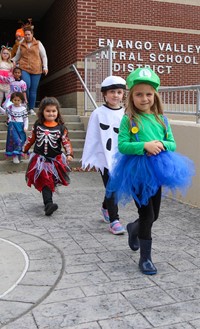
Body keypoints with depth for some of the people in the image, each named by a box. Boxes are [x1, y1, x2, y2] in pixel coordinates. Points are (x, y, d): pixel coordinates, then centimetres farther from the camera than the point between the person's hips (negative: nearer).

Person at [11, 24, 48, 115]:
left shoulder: (38, 43, 8)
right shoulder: (21, 45, 13)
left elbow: (44, 56, 9)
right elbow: (17, 56, 22)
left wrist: (45, 67, -1)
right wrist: (12, 60, 2)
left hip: (36, 70, 0)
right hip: (24, 69, 0)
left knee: (33, 90, 1)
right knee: (26, 85, -20)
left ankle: (31, 109, 10)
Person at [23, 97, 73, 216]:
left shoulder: (61, 127, -2)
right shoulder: (38, 125, 2)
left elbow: (66, 141, -4)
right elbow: (31, 138, 13)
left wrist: (69, 154, -17)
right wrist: (24, 150, 19)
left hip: (55, 159, 1)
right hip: (40, 159, -1)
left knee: (52, 182, 9)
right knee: (45, 181, -12)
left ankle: (47, 202, 25)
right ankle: (49, 204, -20)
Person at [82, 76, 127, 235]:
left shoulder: (125, 113, 3)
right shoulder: (98, 113, -5)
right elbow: (91, 137, -4)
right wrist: (88, 158, -4)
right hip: (104, 157, -4)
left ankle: (106, 207, 44)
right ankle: (114, 221, 1)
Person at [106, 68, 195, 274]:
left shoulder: (161, 119, 5)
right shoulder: (128, 120, -6)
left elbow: (172, 144, 5)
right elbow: (122, 145, -12)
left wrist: (162, 145, -17)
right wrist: (144, 146, -25)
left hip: (156, 171, 5)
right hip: (137, 172, -5)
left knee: (154, 215, 16)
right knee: (147, 215, -1)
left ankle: (133, 229, 49)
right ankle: (145, 258, 17)